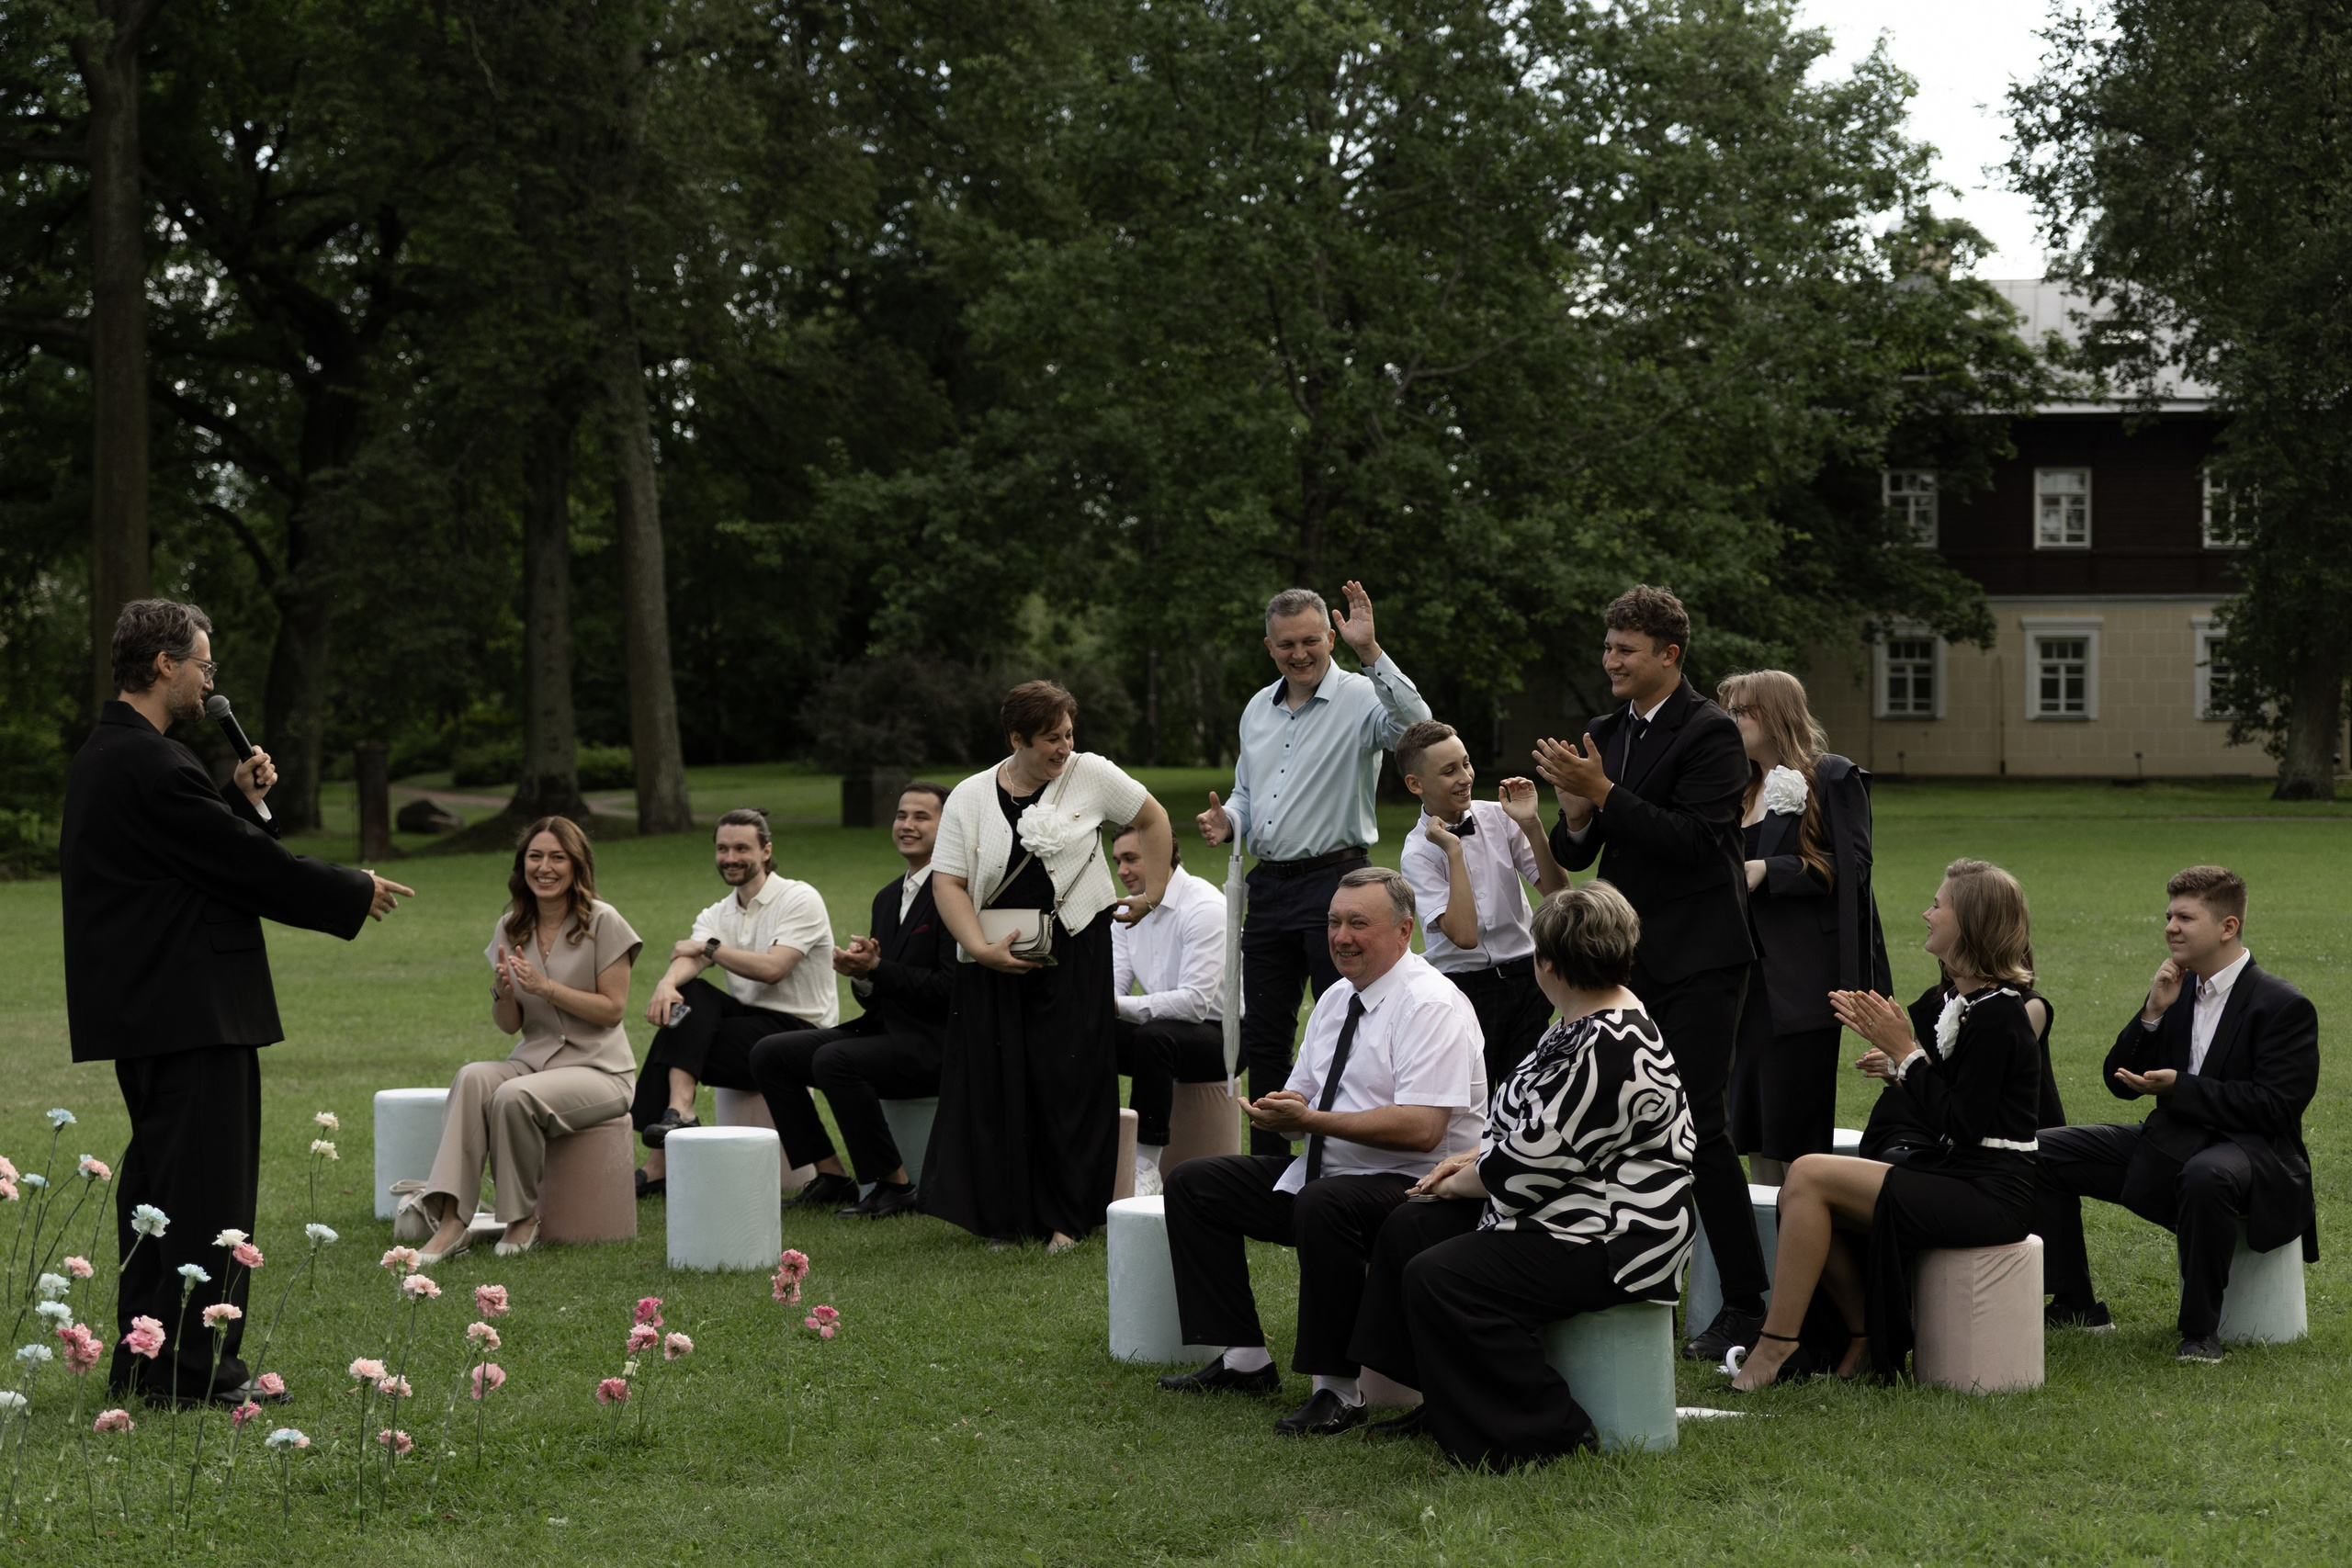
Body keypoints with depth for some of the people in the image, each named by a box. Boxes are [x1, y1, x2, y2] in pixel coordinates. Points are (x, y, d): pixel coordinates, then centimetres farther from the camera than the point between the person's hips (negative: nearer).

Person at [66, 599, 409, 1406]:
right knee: (205, 1179, -7)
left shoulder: (106, 754, 14)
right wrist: (355, 893, -5)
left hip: (143, 1002, 11)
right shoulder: (150, 764, -19)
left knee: (158, 1173, 15)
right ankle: (194, 1365, -5)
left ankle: (145, 1358, 21)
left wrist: (237, 796, 6)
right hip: (188, 1006, -11)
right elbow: (246, 862, -17)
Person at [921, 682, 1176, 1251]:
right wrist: (983, 949, -14)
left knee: (1070, 1084, -1)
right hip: (995, 963, 1)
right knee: (998, 1088, 2)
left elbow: (1154, 818, 12)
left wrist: (1152, 894, 8)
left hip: (1074, 958, -1)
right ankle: (1005, 1219, 12)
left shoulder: (1090, 775, 1)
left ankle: (1067, 1219, 8)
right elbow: (947, 883, -2)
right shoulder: (970, 798, 2)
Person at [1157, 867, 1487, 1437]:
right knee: (1191, 1185, 4)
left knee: (1323, 1206, -39)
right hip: (1321, 1174, 10)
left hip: (1411, 1185, -10)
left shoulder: (1432, 1006, -16)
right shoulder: (1336, 999, 12)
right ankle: (1244, 1362, 6)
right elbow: (1302, 1100, 17)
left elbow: (1421, 1129, -26)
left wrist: (1311, 1119, -27)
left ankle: (1340, 1390, -27)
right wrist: (1279, 1111, -10)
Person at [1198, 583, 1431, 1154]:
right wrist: (1228, 822, 4)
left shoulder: (1360, 698, -7)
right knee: (1262, 1034, 11)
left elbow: (1414, 723, -29)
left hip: (1333, 880, -7)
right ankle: (1268, 1161, 20)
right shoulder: (1258, 709, 15)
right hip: (1268, 886, 7)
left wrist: (1371, 652, -34)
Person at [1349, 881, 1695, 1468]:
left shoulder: (1610, 1052, -25)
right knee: (1408, 1227, 13)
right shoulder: (1588, 1023, 9)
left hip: (1610, 1239, -12)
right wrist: (1477, 1158, 7)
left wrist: (1460, 1183, -5)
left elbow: (1531, 1164, -22)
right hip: (1562, 1209, 12)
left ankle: (1554, 1431, -14)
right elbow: (1540, 1128, 21)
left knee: (1439, 1277, -24)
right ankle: (1443, 1404, 20)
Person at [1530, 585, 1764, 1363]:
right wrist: (1575, 811, -8)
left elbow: (1691, 839, -20)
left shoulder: (1709, 733, -9)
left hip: (1697, 961, -7)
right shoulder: (1603, 735, 13)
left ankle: (1745, 1304, -2)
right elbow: (1574, 856, 14)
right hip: (1630, 960, 7)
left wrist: (1602, 794, -21)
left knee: (1700, 1123, -9)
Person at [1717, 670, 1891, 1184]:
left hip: (1803, 981, -8)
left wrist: (1768, 870, -16)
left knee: (1796, 1136, -6)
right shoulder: (1744, 788, 19)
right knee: (1754, 1136, 8)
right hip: (1751, 975, 8)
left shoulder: (1833, 778, -4)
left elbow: (1851, 868, -12)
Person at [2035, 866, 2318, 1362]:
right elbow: (2119, 1082, 9)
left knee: (2206, 1175, -43)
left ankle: (2201, 1330, -26)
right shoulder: (2178, 990, 10)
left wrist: (2179, 1088, -24)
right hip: (2173, 1148, 8)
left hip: (2254, 1152, -8)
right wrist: (2153, 1012, -7)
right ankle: (2077, 1305, 8)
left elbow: (2275, 1106, -20)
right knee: (2043, 1153, -1)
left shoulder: (2285, 1006, -11)